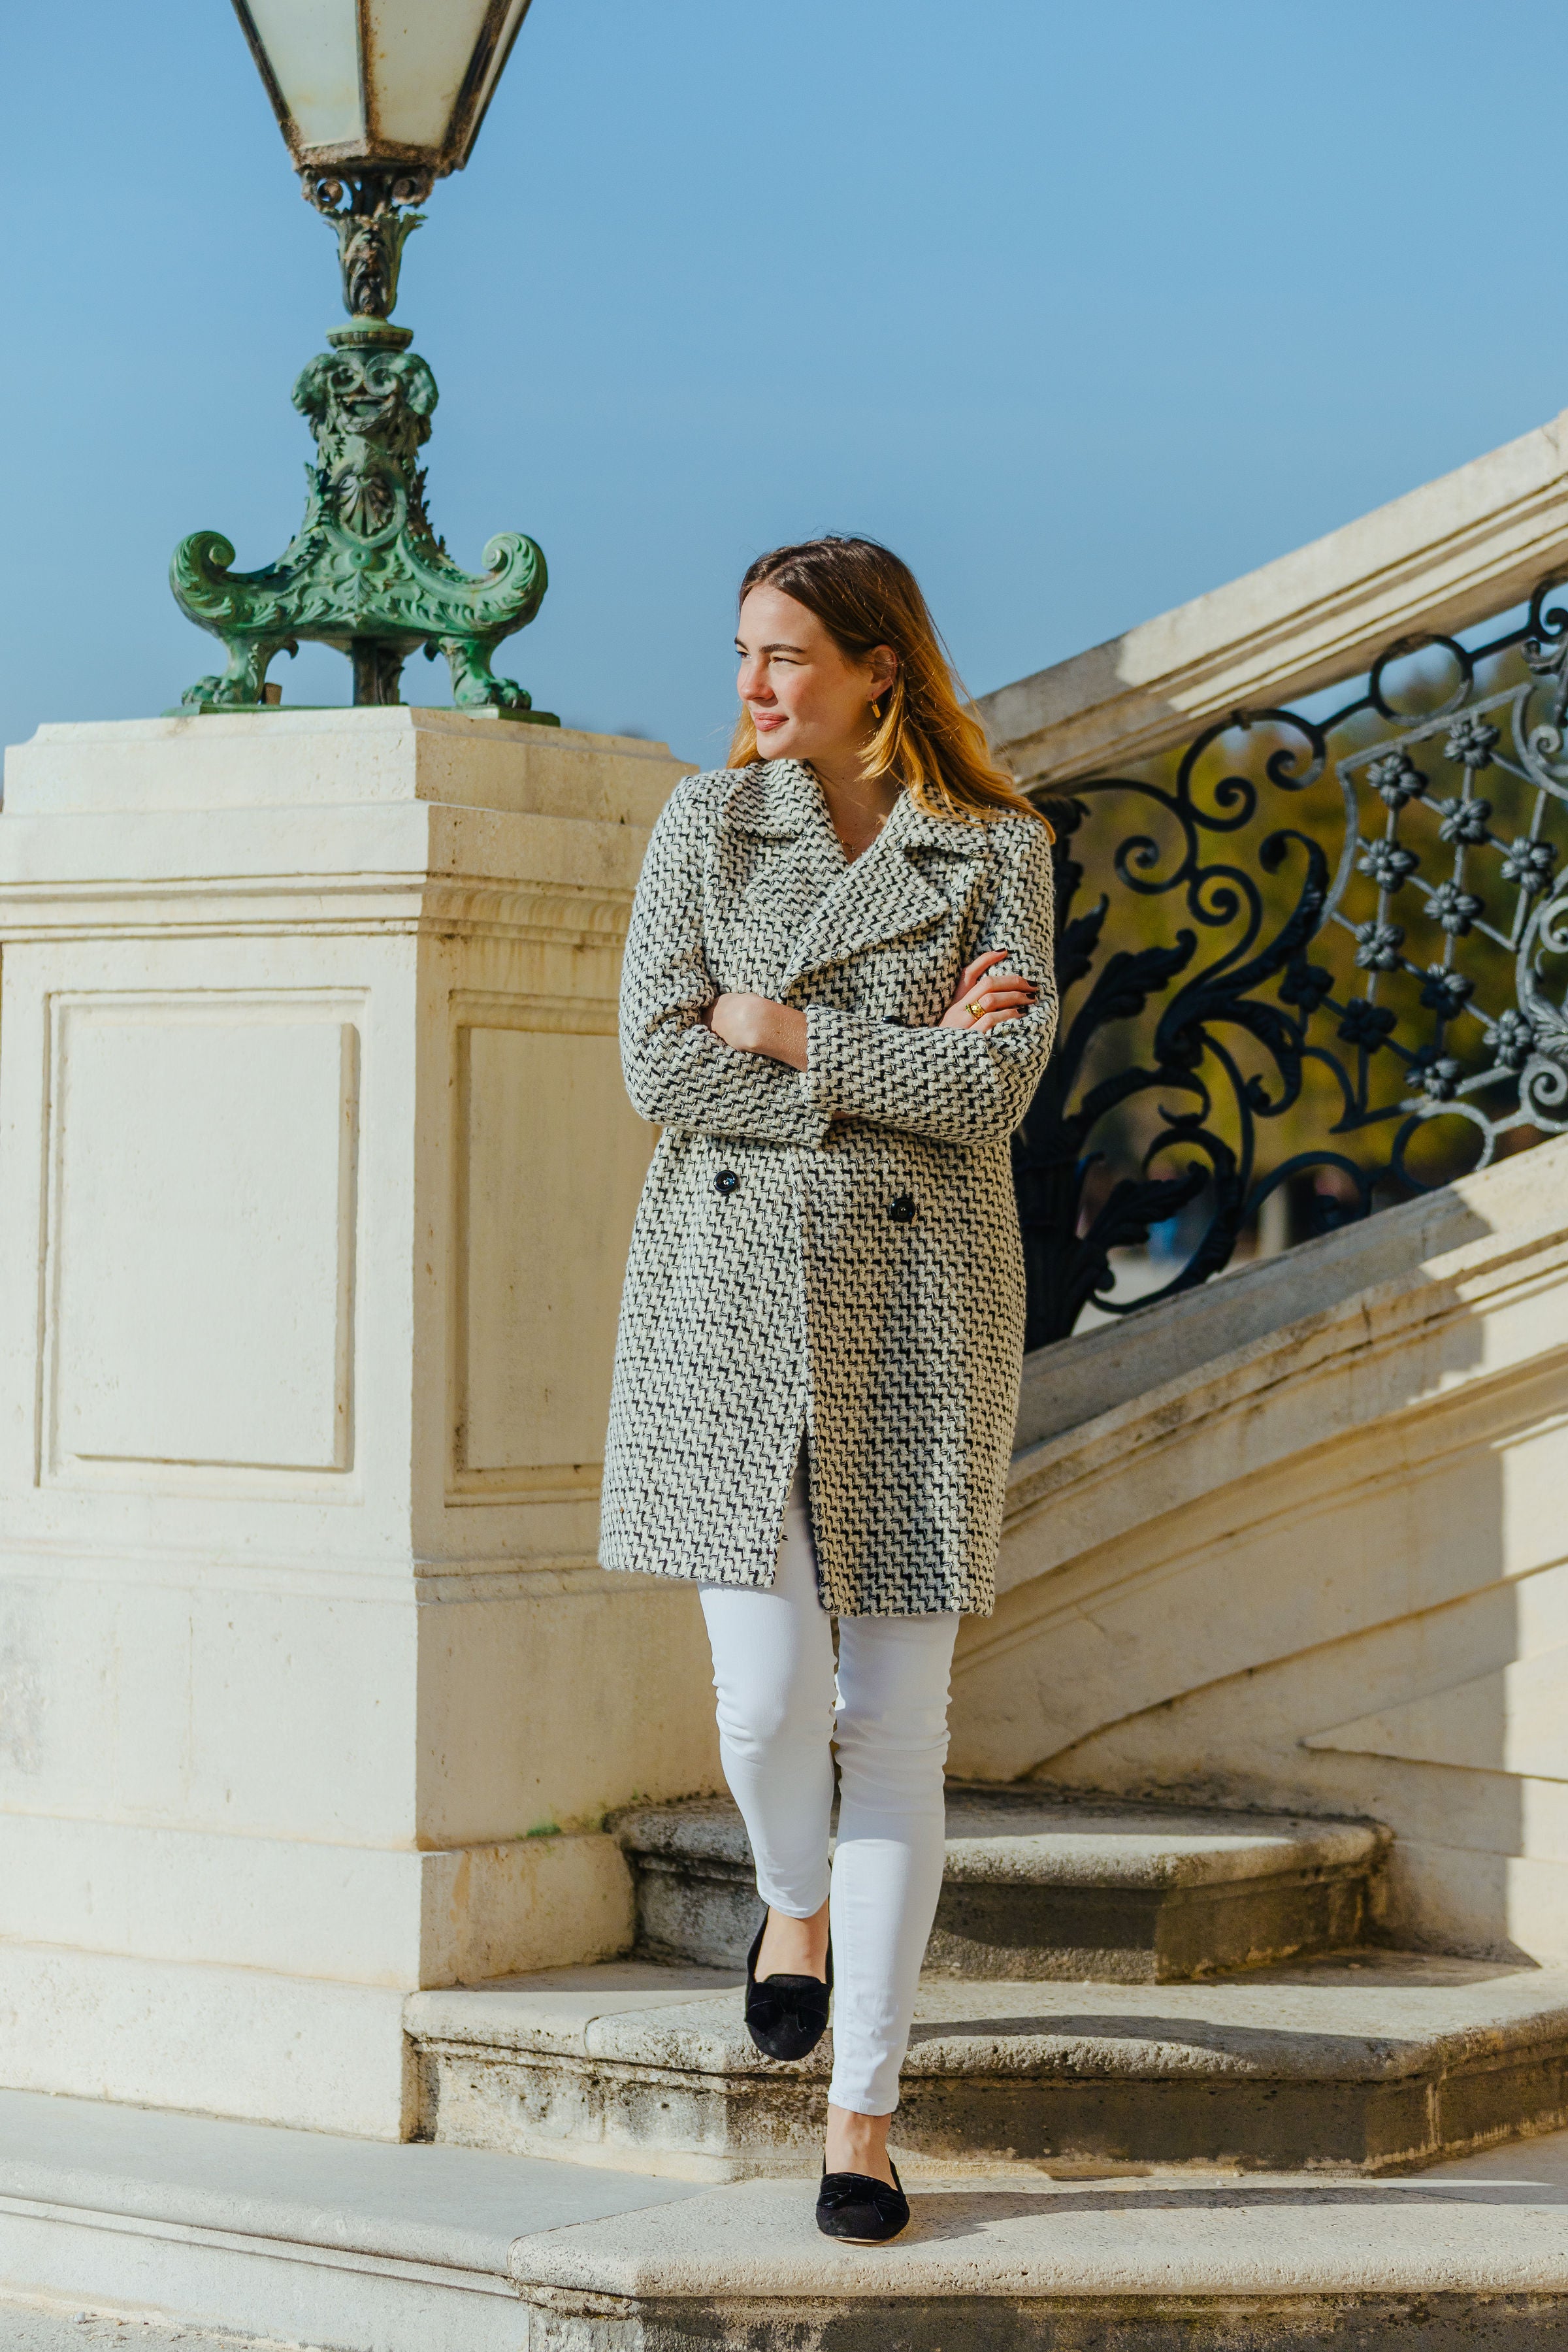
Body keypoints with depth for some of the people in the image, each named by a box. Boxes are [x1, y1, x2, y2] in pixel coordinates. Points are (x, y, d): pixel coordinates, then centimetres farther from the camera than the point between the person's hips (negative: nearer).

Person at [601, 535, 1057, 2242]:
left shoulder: (996, 848, 3)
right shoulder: (706, 818, 6)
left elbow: (997, 1086, -10)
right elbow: (659, 1065, -5)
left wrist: (781, 1030, -10)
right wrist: (903, 1059, -10)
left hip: (918, 1295, 0)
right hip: (728, 1284, 0)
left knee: (896, 1723, 0)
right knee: (768, 1694, -8)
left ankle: (862, 2120, 9)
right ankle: (794, 1906, 28)